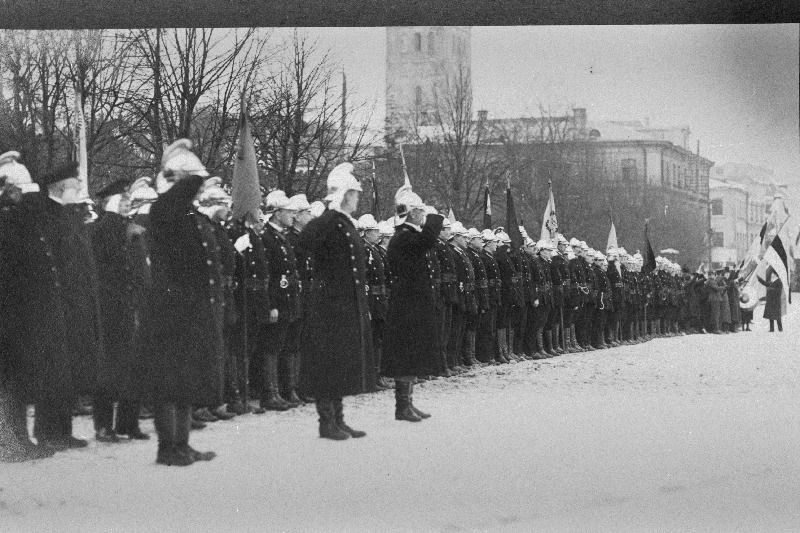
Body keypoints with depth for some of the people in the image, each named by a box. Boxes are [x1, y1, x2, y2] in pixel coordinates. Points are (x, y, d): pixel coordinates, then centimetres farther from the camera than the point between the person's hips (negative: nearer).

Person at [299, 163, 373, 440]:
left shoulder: (348, 225, 15)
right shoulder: (329, 223, -14)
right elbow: (306, 240, -36)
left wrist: (363, 308, 22)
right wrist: (332, 211, -32)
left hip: (350, 308, 9)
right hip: (330, 305, -9)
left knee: (343, 364, 13)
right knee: (329, 363, -3)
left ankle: (338, 419, 20)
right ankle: (327, 421, 4)